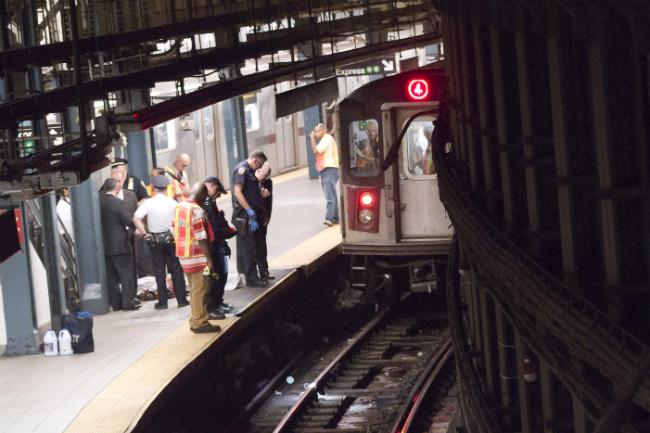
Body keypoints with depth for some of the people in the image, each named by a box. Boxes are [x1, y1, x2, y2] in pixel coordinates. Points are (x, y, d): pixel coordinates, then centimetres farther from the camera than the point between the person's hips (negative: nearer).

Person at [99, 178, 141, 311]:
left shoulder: (98, 202, 2)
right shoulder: (118, 203, -14)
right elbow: (129, 221, -13)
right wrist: (137, 227, 4)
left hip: (104, 246, 6)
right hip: (120, 245, -5)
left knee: (111, 276, 10)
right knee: (126, 273, 2)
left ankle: (115, 303, 13)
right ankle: (128, 302, 1)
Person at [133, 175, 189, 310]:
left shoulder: (148, 203, -9)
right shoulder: (172, 203, -6)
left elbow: (136, 219, -19)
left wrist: (144, 234, -11)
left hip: (155, 240, -1)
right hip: (171, 238, 1)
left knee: (159, 271, 8)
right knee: (176, 269, 9)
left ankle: (162, 301, 9)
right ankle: (181, 299, 11)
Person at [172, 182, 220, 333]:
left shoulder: (178, 207, 7)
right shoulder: (197, 210, -18)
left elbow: (174, 230, 14)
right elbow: (201, 238, -20)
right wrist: (209, 259, -16)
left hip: (183, 255, 8)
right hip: (197, 256, -8)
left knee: (194, 290, 17)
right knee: (200, 291, -1)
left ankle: (195, 321, 21)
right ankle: (200, 323, 2)